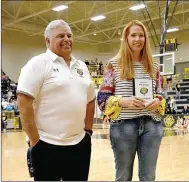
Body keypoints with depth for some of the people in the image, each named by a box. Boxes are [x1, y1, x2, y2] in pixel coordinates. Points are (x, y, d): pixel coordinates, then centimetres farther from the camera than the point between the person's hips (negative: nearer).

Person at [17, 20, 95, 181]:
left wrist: (88, 130, 11)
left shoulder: (82, 66, 13)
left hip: (80, 145, 6)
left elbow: (90, 100, 19)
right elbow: (23, 103, -14)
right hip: (47, 146, -6)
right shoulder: (38, 63, -7)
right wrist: (35, 141, -14)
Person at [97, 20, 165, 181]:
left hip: (152, 125, 3)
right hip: (123, 126, -3)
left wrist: (158, 102, -7)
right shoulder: (114, 64, 0)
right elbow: (102, 98, -2)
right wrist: (122, 101, -19)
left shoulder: (154, 66, 9)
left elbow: (159, 94, 16)